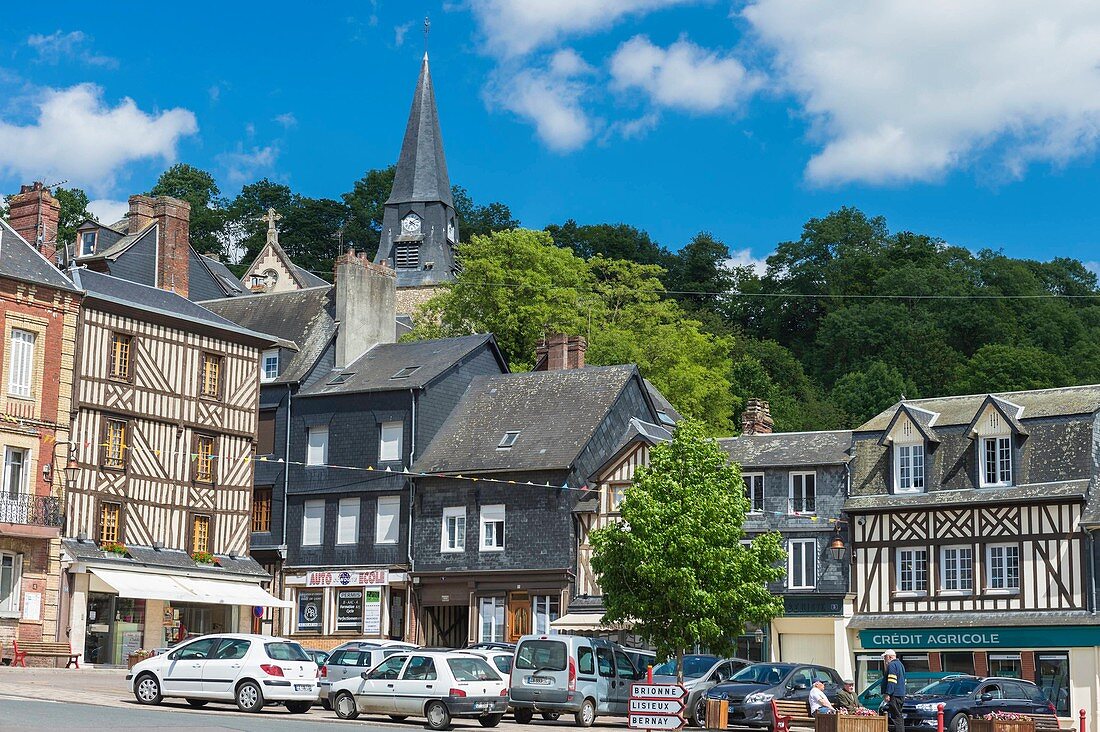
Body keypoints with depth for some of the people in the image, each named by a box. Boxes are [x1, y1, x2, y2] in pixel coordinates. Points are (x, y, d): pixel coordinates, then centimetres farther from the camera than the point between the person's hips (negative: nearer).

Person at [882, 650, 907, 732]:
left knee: (896, 716, -13)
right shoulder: (899, 664, 23)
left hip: (895, 695, -10)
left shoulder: (892, 665, -9)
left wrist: (887, 694, -22)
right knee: (899, 717, 12)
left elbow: (891, 681, -19)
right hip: (901, 695, 10)